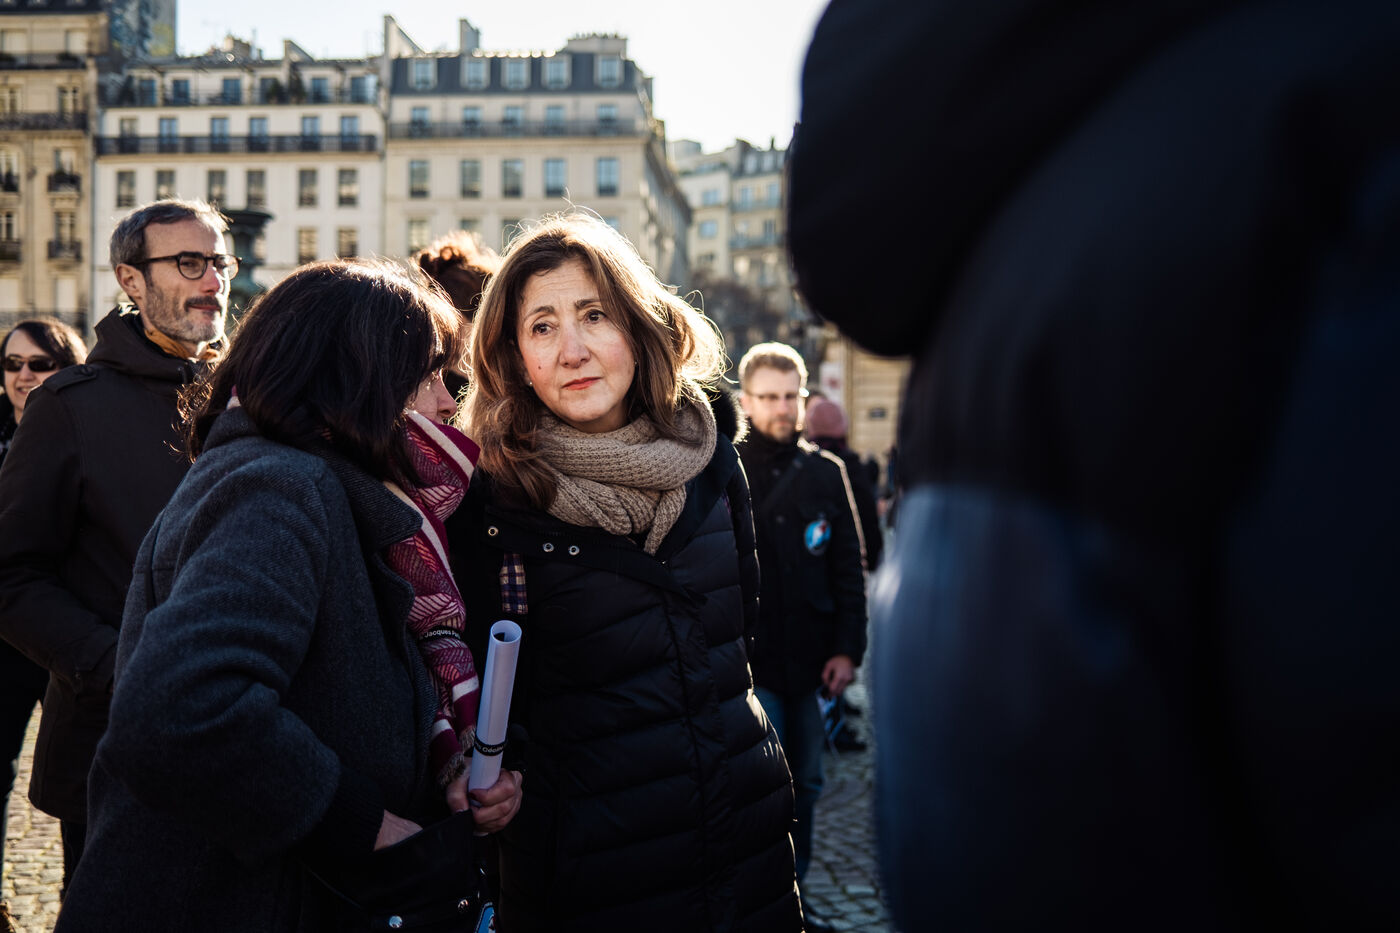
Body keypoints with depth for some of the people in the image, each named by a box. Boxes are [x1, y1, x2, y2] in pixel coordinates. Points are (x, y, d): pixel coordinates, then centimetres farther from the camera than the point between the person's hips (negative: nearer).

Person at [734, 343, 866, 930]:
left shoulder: (826, 474, 7)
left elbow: (849, 569, 9)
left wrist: (847, 648, 1)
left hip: (810, 660, 4)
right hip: (748, 661, -4)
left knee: (804, 784, 12)